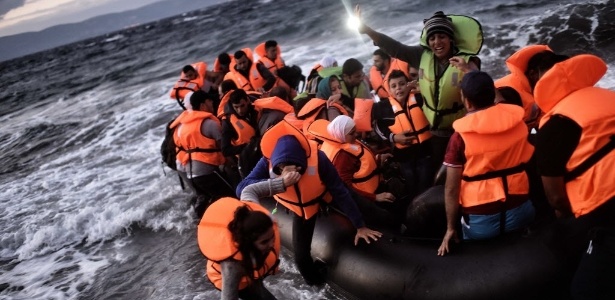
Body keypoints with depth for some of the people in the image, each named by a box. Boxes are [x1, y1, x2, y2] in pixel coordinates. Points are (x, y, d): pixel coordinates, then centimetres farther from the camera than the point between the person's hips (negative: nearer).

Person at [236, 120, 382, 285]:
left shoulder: (317, 158, -38)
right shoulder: (268, 161, -34)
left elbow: (340, 191, -27)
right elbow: (241, 189, -44)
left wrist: (360, 226, -22)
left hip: (317, 202, 0)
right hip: (301, 208, 0)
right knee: (301, 254, 1)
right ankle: (314, 279, 32)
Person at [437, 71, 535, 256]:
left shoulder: (460, 136, -15)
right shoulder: (516, 119, -5)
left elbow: (451, 188, -14)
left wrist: (450, 228, -1)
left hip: (481, 219, -3)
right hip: (520, 210, 3)